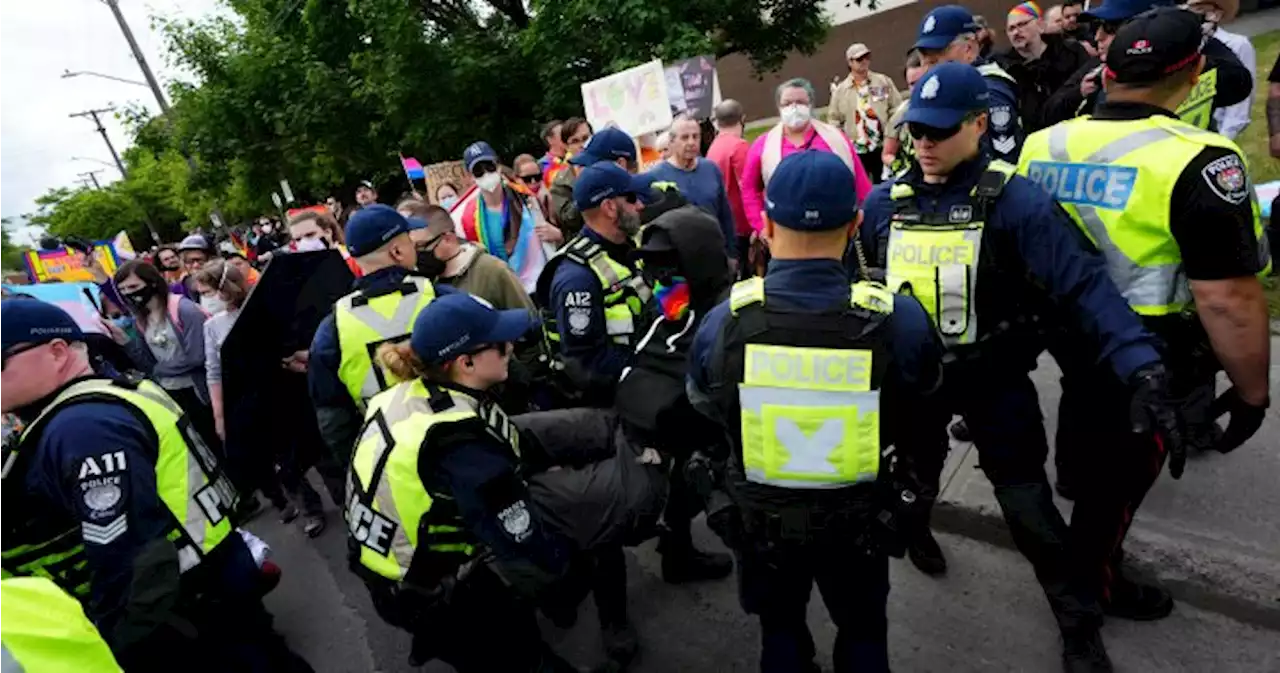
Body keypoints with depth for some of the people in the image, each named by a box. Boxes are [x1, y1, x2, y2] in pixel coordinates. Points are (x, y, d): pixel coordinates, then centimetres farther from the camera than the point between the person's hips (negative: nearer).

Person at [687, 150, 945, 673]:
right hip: (857, 516, 0)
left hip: (762, 516, 1)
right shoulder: (900, 320, -26)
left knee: (781, 630, 28)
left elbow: (706, 410, -3)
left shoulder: (721, 324, -24)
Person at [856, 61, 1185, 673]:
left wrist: (1142, 368, -35)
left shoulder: (1014, 200, -18)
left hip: (993, 377, -3)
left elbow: (1082, 285, -24)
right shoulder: (884, 203, -5)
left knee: (1026, 502, 5)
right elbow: (849, 280, 5)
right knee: (912, 473, 24)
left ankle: (1079, 621, 29)